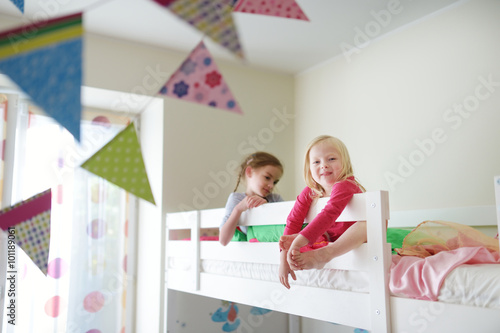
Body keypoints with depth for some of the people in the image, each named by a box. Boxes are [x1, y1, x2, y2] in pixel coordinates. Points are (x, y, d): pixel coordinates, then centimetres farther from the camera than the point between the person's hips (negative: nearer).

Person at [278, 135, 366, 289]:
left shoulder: (345, 186, -24)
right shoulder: (308, 193, -4)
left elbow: (328, 215, -38)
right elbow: (293, 222, -8)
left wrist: (298, 242, -47)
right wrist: (283, 260, -20)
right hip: (330, 241, 6)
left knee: (372, 222, -37)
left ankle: (323, 255, -49)